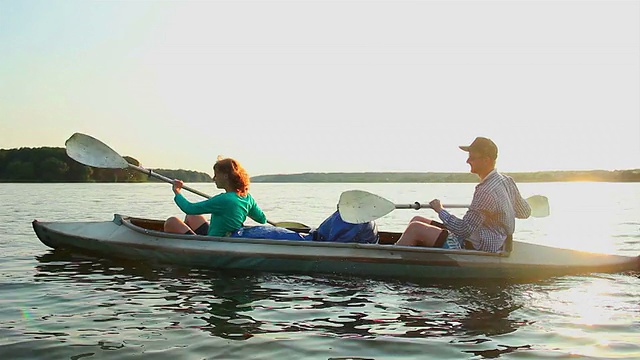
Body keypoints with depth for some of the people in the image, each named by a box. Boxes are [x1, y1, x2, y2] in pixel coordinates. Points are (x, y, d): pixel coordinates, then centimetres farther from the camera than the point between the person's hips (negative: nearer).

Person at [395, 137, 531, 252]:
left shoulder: (486, 192, -26)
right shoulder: (507, 181, 2)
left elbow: (464, 230, -23)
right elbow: (525, 213, 16)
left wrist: (440, 210, -9)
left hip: (476, 249, -10)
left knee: (415, 228, -14)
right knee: (417, 220, 9)